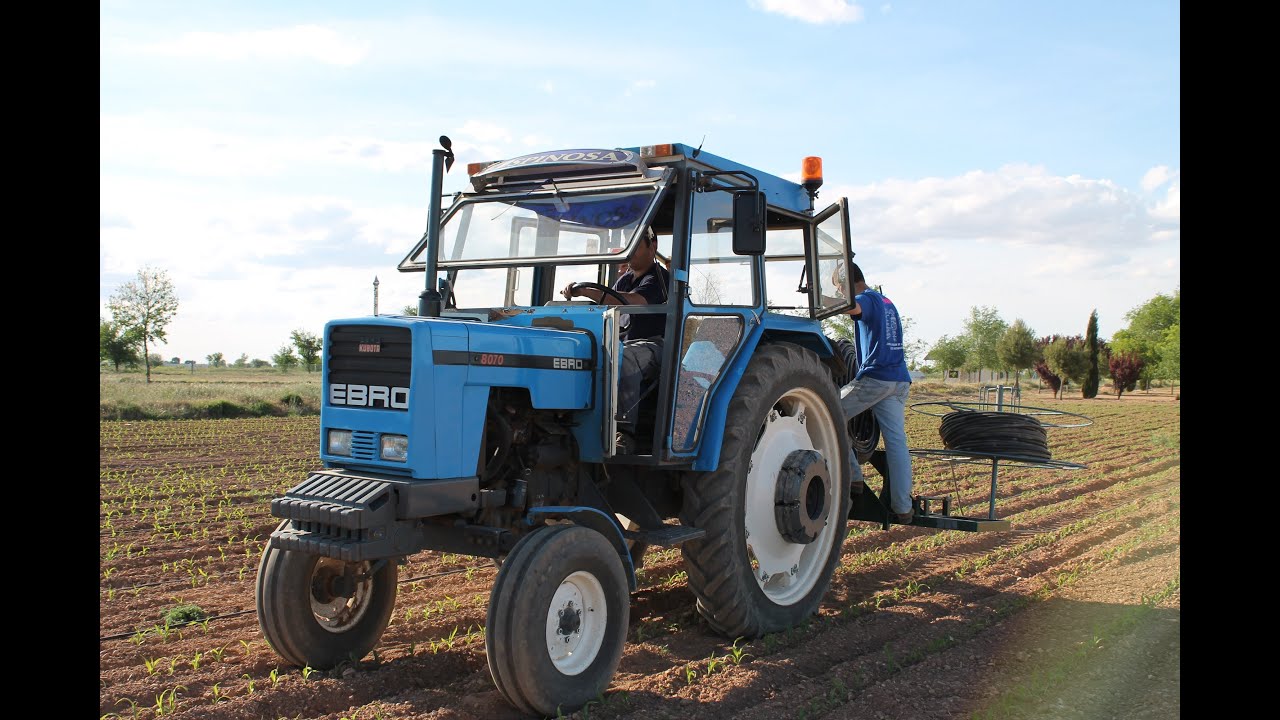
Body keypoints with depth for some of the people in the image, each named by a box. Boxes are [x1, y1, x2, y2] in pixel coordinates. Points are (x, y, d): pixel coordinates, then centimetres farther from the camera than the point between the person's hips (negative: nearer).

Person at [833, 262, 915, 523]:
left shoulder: (867, 298, -3)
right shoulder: (888, 302, 24)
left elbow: (852, 307, -29)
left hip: (874, 378, -8)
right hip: (900, 379, 8)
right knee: (897, 440, 5)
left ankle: (852, 476, 2)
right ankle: (903, 507, 6)